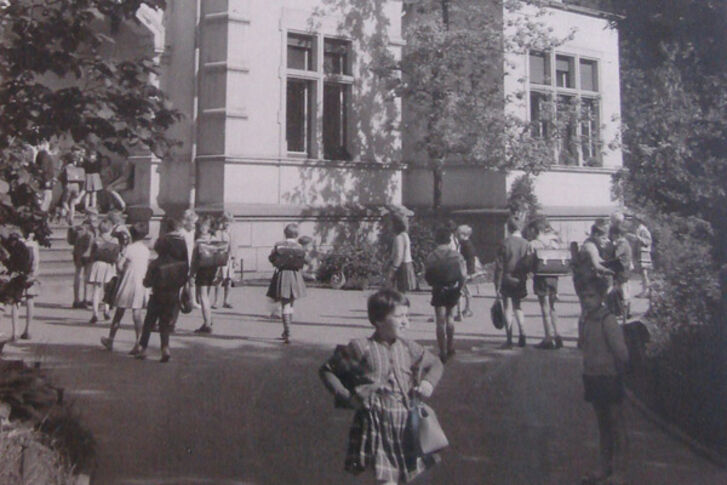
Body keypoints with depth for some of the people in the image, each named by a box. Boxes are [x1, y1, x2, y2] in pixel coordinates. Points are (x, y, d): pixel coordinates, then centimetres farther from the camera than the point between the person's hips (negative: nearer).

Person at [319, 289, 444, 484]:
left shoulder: (408, 348, 5)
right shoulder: (361, 349, -8)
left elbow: (435, 364, 22)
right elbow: (327, 371, 1)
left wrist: (428, 382, 2)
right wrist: (346, 397, -8)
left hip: (405, 423, 5)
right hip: (376, 422, -5)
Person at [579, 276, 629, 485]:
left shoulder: (608, 321, -17)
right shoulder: (587, 320, 7)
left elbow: (622, 353, -18)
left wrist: (613, 369, -3)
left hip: (609, 379, -8)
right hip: (593, 379, 8)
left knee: (616, 426, 3)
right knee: (602, 425, 17)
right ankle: (605, 468, 27)